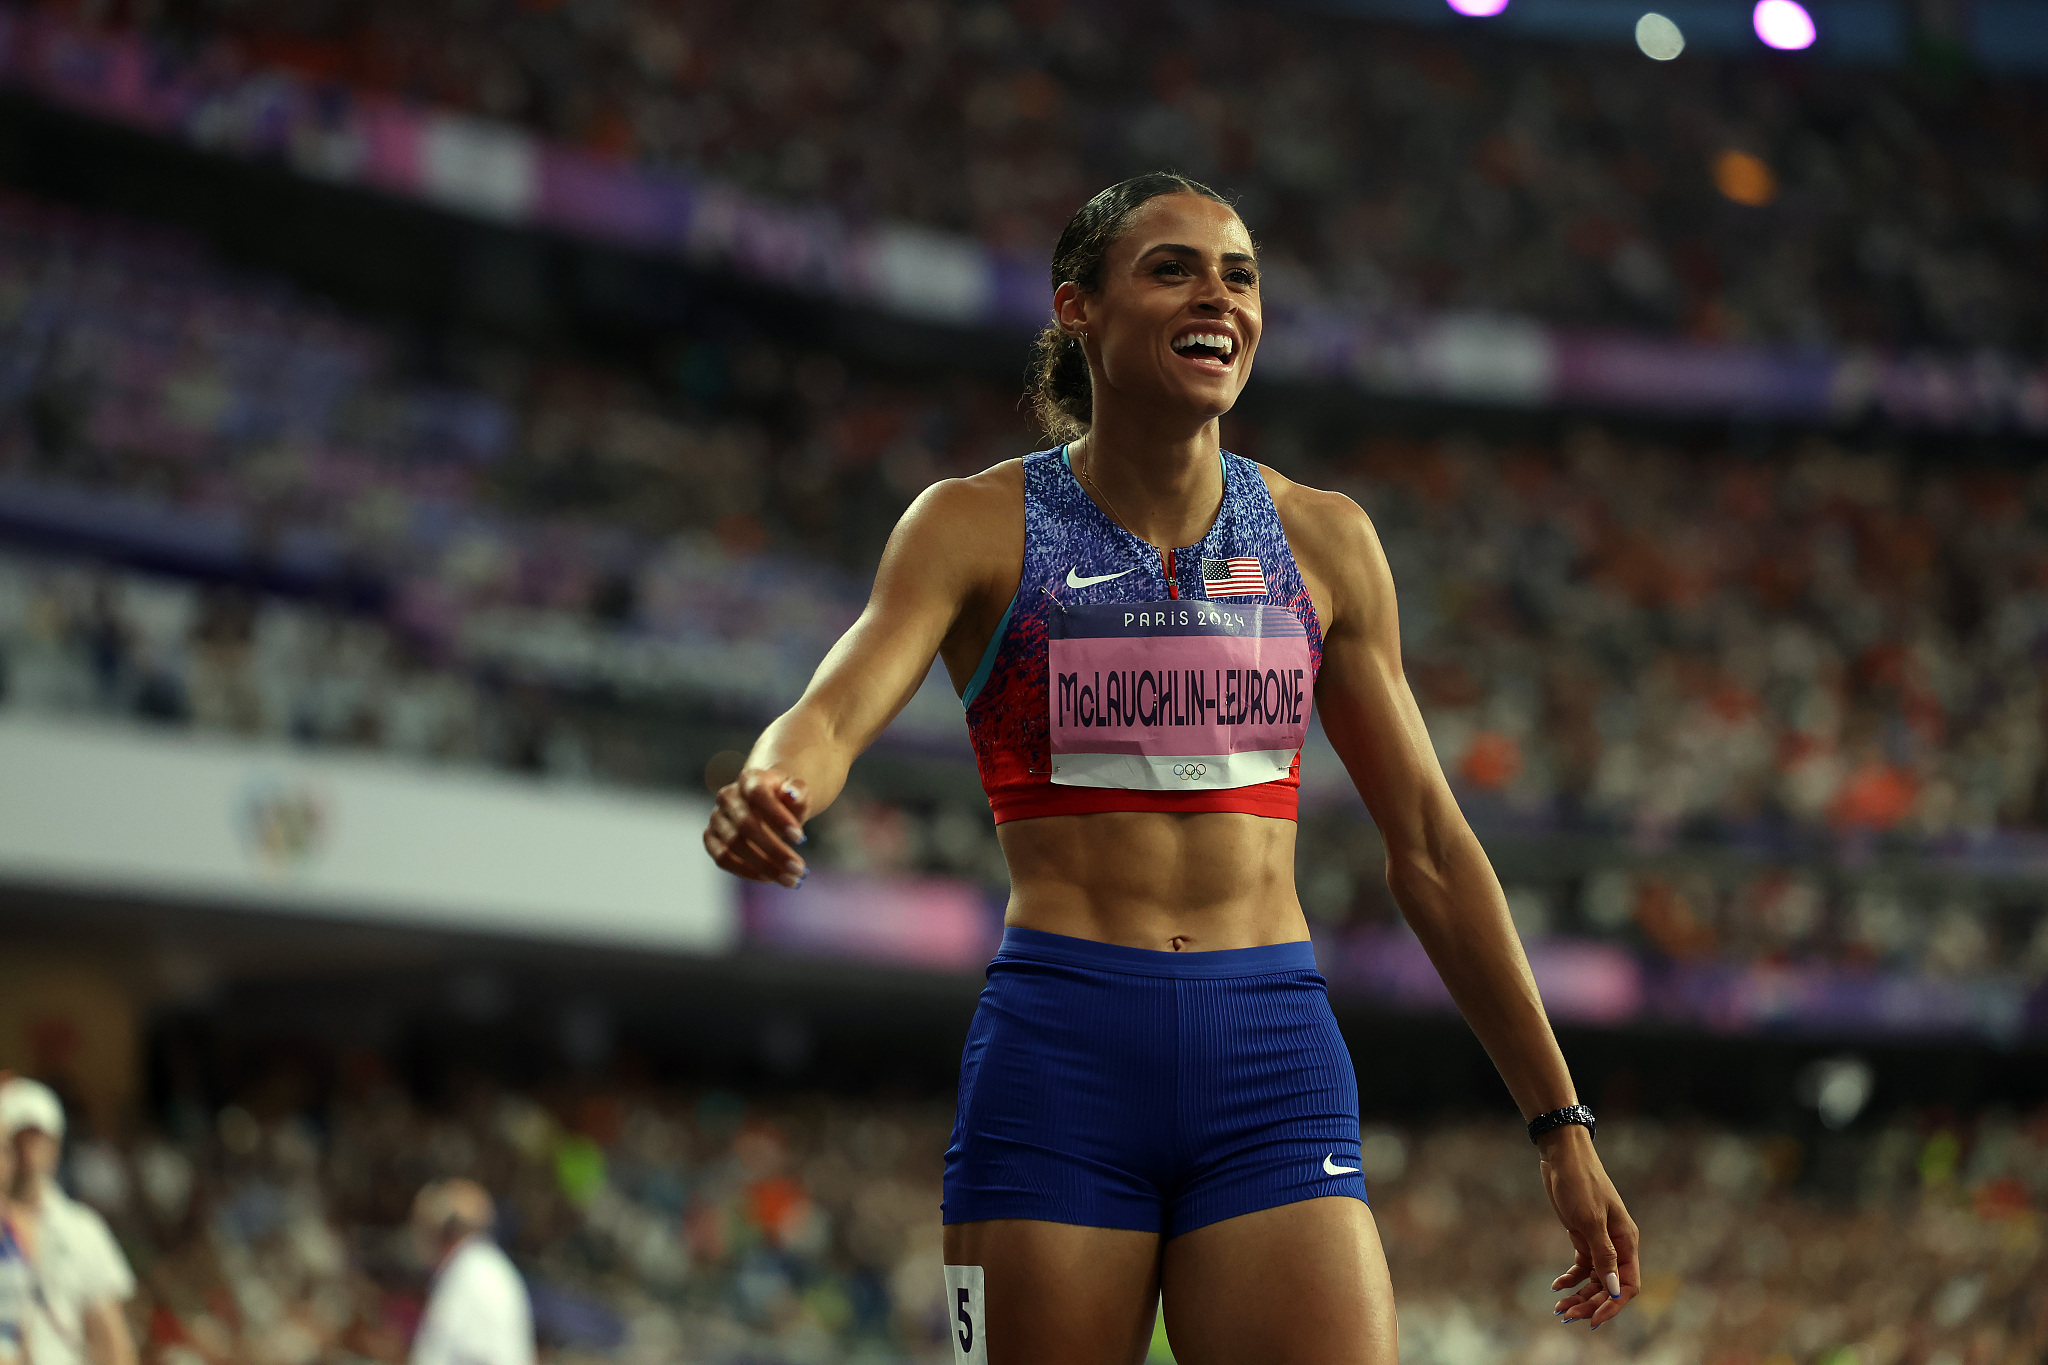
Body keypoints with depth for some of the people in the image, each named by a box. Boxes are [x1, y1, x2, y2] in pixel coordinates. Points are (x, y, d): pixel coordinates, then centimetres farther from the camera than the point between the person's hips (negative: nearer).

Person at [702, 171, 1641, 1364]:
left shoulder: (1323, 542, 11)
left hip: (1273, 1054, 2)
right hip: (1056, 1047, -2)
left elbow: (1431, 849, 14)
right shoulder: (979, 527, 3)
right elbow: (833, 715, -13)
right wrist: (766, 793, -39)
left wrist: (1560, 1126, 13)